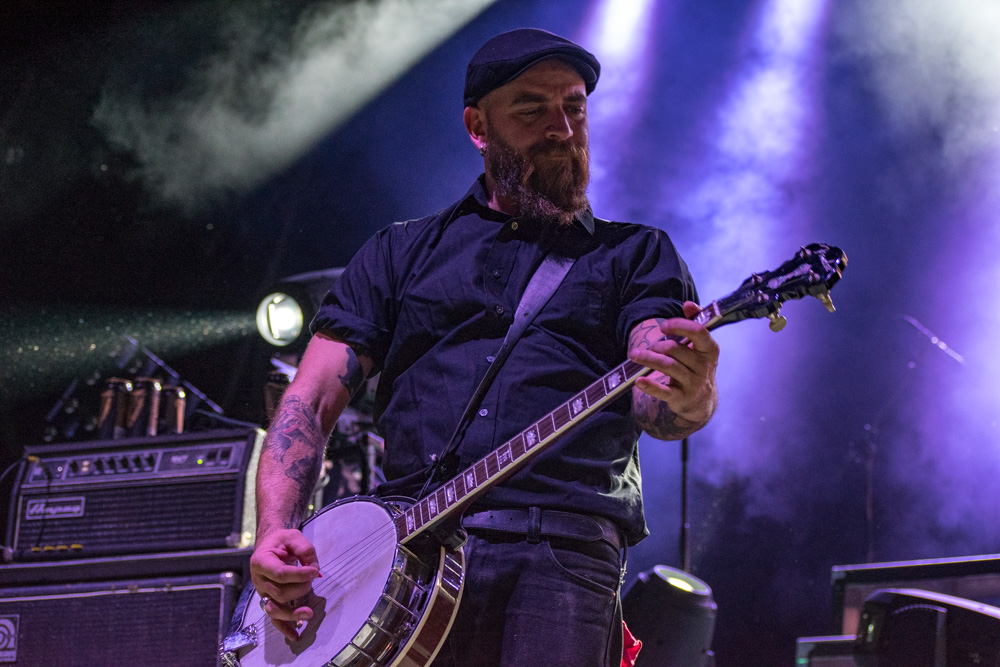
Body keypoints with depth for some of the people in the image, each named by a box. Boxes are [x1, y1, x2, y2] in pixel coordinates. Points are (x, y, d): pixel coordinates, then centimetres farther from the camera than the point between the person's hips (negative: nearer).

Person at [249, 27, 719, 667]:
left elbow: (652, 404, 1)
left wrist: (688, 398, -25)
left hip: (560, 548, -1)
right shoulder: (402, 252, 22)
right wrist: (276, 532, -2)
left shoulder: (636, 254, 18)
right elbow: (311, 402, 16)